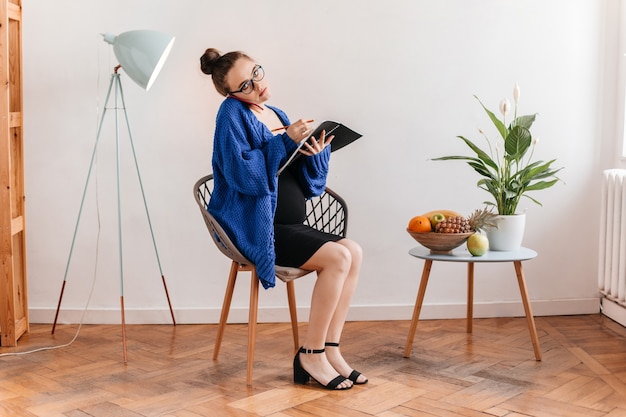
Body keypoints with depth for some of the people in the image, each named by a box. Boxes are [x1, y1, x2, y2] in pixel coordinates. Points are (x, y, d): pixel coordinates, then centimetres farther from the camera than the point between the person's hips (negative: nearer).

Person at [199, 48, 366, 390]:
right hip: (255, 228, -8)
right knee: (337, 257, -21)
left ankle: (330, 350, -6)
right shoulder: (232, 113, -7)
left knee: (353, 252, -10)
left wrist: (316, 153, -9)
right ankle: (311, 355, -9)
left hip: (291, 224, 8)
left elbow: (308, 182, 12)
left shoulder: (277, 116, 14)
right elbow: (243, 174, -21)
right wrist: (286, 141, -19)